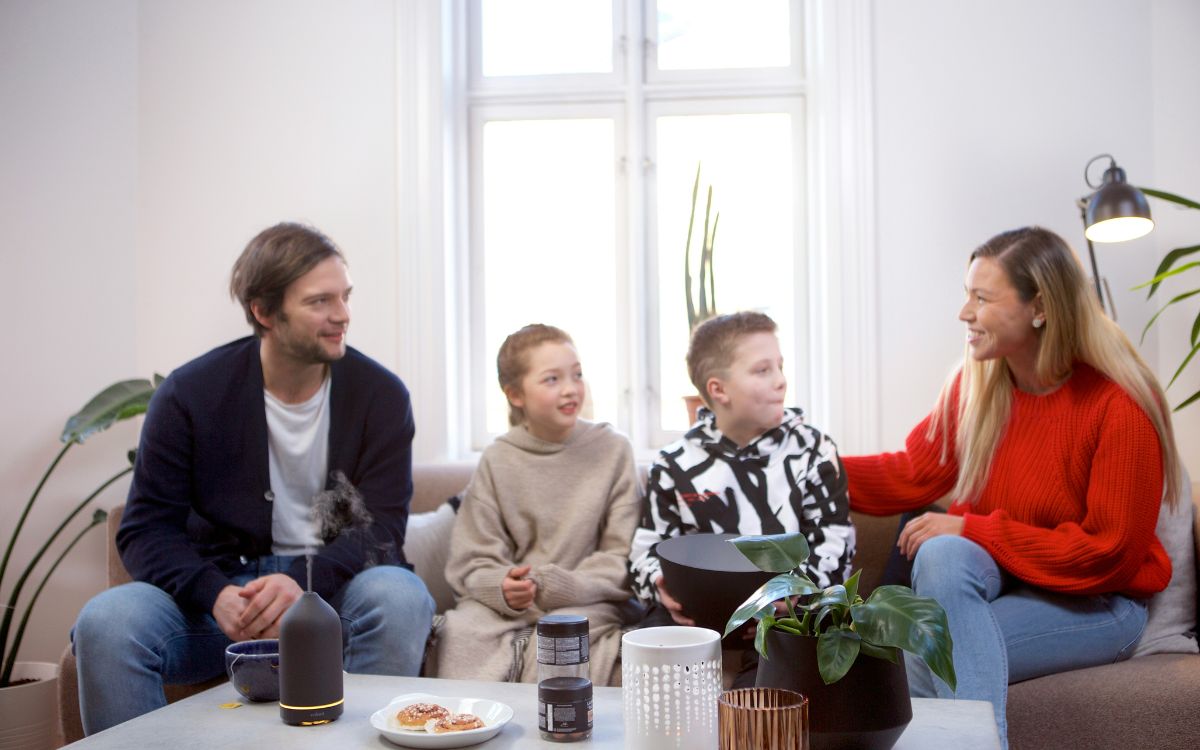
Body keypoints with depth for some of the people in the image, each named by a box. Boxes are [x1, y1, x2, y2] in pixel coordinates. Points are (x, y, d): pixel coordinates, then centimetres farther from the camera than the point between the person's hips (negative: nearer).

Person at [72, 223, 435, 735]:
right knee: (106, 620, -28)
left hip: (332, 585, 0)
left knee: (401, 596, -34)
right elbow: (146, 530, -4)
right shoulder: (190, 394, -4)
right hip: (221, 584, 0)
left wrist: (304, 582, -27)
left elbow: (381, 525, -7)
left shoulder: (380, 395, -3)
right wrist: (214, 594, -24)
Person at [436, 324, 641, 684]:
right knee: (460, 631, -28)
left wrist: (553, 586, -14)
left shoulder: (612, 449, 2)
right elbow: (472, 563, 4)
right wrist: (503, 587, -18)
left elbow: (622, 560, -1)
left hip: (584, 603, -1)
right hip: (500, 604, 2)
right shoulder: (497, 460, 6)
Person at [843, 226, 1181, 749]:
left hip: (1095, 604, -5)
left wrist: (973, 529, -22)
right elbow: (912, 475, 6)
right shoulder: (975, 382, -1)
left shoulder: (1121, 406, -19)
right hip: (996, 580, 5)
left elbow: (1107, 555, -18)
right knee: (942, 553, -31)